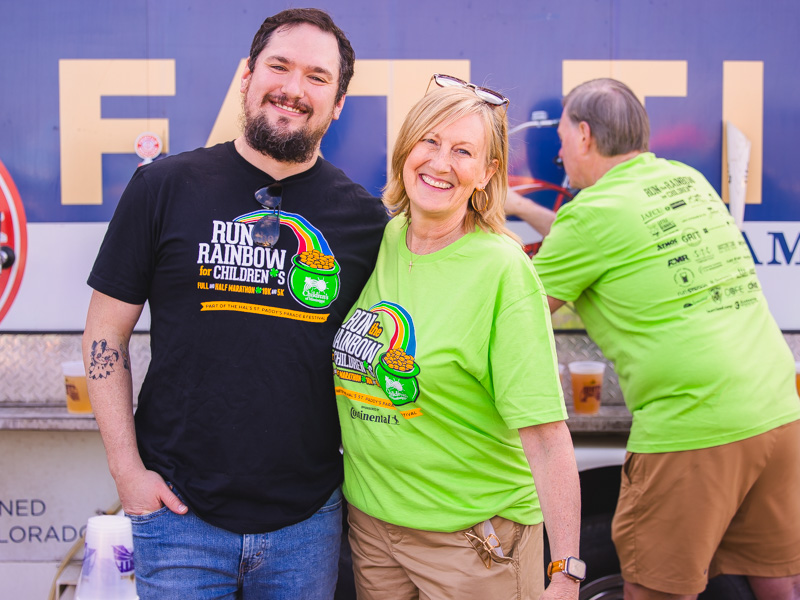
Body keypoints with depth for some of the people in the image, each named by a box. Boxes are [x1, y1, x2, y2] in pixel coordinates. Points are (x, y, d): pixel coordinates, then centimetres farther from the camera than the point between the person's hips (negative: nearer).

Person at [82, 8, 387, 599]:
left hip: (308, 517, 2)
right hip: (179, 509, -1)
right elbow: (106, 333, 1)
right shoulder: (165, 187, -3)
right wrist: (127, 468, -4)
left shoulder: (365, 216, 0)